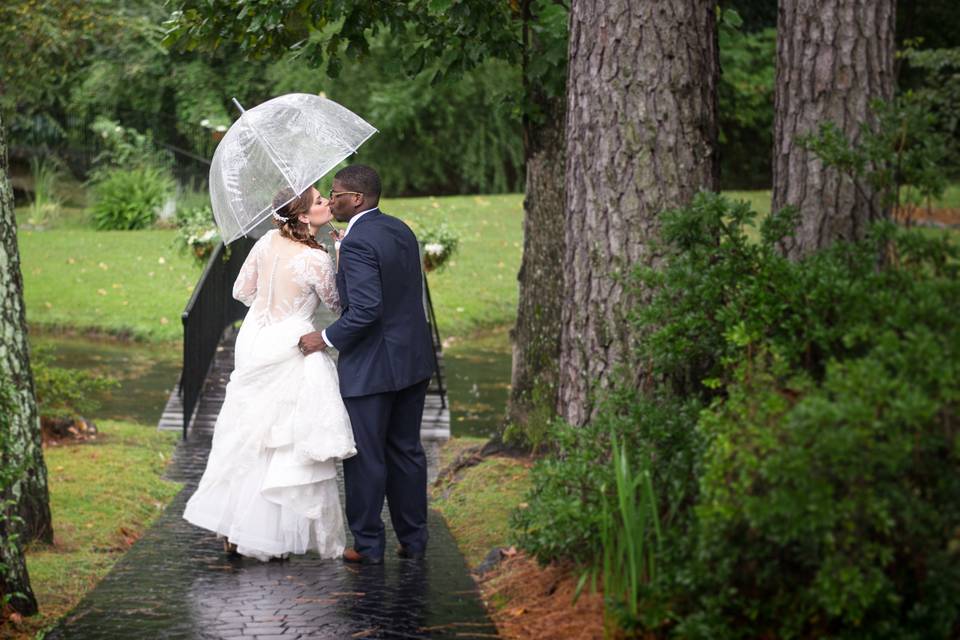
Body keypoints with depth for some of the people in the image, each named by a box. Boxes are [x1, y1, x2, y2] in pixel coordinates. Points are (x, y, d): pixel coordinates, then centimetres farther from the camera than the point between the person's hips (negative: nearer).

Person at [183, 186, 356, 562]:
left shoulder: (268, 241, -1)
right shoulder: (316, 260, -19)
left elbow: (242, 291, 9)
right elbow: (337, 305, -3)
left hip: (254, 343, 7)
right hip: (289, 353, -7)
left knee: (247, 437, 16)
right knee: (289, 445, 4)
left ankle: (231, 530, 22)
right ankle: (270, 536, 8)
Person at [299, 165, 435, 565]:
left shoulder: (357, 243, -20)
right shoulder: (400, 230, 8)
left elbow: (366, 310, -26)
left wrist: (326, 338, -14)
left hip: (371, 367, -8)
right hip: (413, 360, 9)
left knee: (365, 457, 3)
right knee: (406, 451, 16)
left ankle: (368, 545, 11)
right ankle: (413, 539, 21)